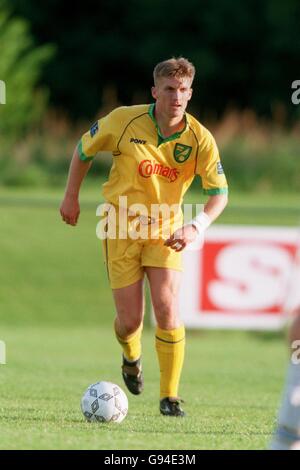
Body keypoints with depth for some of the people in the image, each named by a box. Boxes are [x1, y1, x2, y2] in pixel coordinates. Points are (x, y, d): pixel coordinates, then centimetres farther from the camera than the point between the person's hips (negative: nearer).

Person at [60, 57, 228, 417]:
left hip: (165, 230, 1)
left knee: (168, 309, -16)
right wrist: (71, 197, 8)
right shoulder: (125, 121, -13)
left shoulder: (200, 139, -12)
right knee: (130, 320, -1)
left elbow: (219, 193, -11)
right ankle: (131, 357, 37)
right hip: (121, 226, 0)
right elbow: (85, 148, 4)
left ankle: (169, 397, -4)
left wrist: (196, 227, -28)